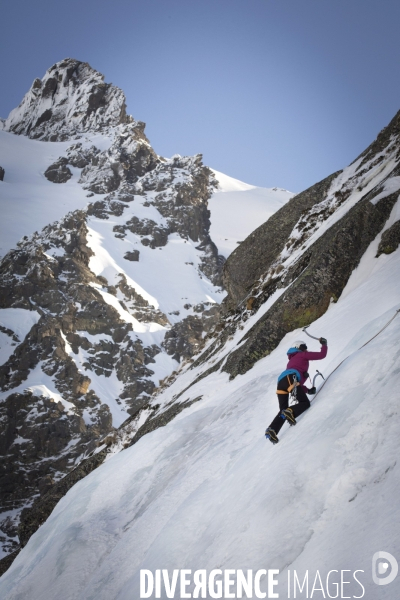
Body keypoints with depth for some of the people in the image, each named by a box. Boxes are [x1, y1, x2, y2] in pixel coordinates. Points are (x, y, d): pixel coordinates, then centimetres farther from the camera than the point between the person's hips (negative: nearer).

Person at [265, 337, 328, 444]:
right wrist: (324, 344, 33)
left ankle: (272, 430, -16)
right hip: (290, 378, -7)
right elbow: (321, 355, 15)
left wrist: (308, 390, 32)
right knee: (305, 403, -7)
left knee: (283, 411, 5)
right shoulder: (303, 355, 21)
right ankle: (290, 412, -35)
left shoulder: (292, 360, 42)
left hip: (281, 381, 7)